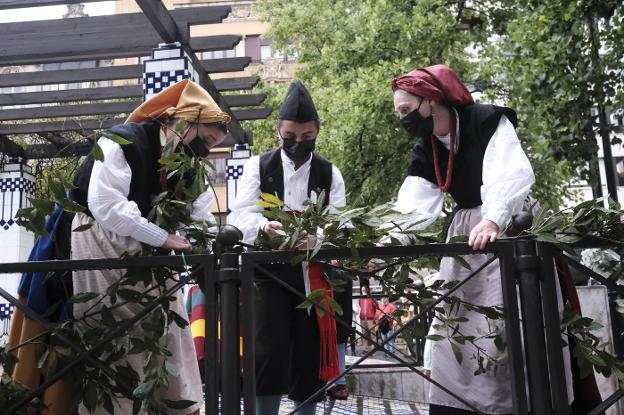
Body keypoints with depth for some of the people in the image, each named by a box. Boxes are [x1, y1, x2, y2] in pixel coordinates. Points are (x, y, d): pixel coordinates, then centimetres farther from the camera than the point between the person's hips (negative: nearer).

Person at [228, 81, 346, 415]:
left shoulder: (329, 173, 6)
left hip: (313, 273, 2)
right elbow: (241, 214, -11)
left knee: (309, 354, 8)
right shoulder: (258, 166, 2)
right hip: (269, 269, -2)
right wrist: (264, 226, -35)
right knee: (269, 352, -7)